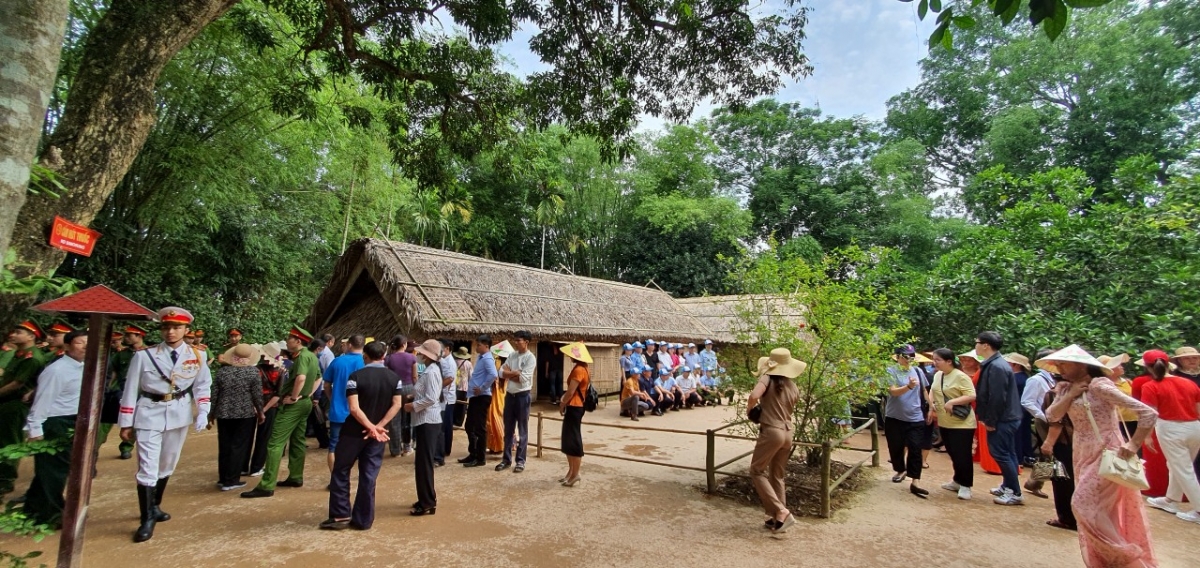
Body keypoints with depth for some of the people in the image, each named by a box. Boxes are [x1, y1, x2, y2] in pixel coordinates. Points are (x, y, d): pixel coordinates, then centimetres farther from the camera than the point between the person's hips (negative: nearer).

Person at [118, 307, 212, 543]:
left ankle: (154, 507, 35)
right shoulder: (144, 356, -7)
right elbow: (130, 390, -2)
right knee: (147, 468, -5)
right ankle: (147, 519, 5)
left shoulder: (198, 356, -1)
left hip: (180, 414, 3)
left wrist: (202, 413, -10)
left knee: (167, 465, 16)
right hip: (149, 415, -3)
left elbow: (202, 386, 3)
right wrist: (126, 423, -1)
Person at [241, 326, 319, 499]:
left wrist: (293, 397, -23)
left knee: (275, 443, -8)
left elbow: (301, 377, -35)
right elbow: (318, 377, 24)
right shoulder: (312, 356, 11)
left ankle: (267, 486, -7)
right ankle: (296, 477, 24)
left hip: (293, 405, -10)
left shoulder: (302, 356, -18)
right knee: (297, 442, 17)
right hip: (305, 403, 10)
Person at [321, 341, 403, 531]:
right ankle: (363, 520, 13)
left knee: (340, 471, 13)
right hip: (378, 434, 3)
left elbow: (354, 408, -20)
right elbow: (397, 405, -10)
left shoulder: (355, 376, -10)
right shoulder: (395, 378, 0)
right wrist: (378, 427, -13)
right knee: (369, 476, 9)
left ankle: (341, 516, 14)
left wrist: (371, 427, -17)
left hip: (354, 431, -3)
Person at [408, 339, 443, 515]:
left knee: (424, 462, -4)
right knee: (423, 462, 16)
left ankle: (427, 504, 5)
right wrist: (413, 397, 7)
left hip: (428, 421, -10)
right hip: (425, 420, 10)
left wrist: (413, 406, -13)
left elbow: (431, 398, -24)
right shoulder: (429, 370, 13)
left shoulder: (431, 372, -17)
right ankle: (427, 498, 27)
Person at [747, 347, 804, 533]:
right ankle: (777, 517, 22)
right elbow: (789, 409, 16)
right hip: (787, 433, 7)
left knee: (757, 471, 6)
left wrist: (749, 409, -6)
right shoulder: (793, 387, 9)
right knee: (777, 476, 17)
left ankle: (781, 511, -2)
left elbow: (754, 396, -25)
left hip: (771, 431, -7)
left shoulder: (767, 379, -9)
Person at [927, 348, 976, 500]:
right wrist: (931, 404, 3)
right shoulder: (937, 375, 7)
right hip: (945, 423, 8)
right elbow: (932, 390, 19)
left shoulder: (960, 376, -18)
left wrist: (952, 402, -30)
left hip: (962, 423, -8)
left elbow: (972, 396, -22)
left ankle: (965, 486, 10)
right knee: (953, 454, 17)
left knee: (962, 455, -2)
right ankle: (957, 481, 30)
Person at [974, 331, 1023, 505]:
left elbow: (997, 398, -24)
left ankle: (1015, 493, 4)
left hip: (1002, 420, -10)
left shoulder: (996, 366, -22)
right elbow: (987, 394, 16)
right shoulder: (994, 364, 11)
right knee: (1007, 453, 17)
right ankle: (1008, 486, 28)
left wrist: (990, 421, -17)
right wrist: (988, 418, 16)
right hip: (1007, 418, 10)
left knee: (1001, 454, -4)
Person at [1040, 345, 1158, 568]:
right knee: (1094, 509, 12)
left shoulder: (1099, 385, -17)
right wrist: (1070, 395, -13)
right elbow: (1052, 416, -4)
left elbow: (1148, 413, -19)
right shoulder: (1068, 388, 7)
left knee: (1084, 505, -10)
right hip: (1083, 454, 8)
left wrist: (1133, 445, -20)